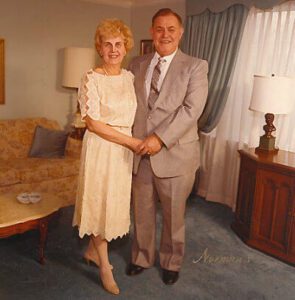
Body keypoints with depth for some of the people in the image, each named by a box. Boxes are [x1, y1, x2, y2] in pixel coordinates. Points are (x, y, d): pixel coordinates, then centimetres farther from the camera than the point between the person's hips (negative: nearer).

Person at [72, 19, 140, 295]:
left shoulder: (129, 76, 6)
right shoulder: (91, 78, -12)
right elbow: (92, 123, -17)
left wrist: (132, 142, 3)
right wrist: (131, 141, -18)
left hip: (124, 149, 6)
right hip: (100, 148, -6)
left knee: (114, 202, 15)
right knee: (101, 203, 4)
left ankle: (92, 250, 39)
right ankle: (105, 267, 23)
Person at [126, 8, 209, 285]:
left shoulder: (195, 67, -4)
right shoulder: (136, 65, 8)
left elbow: (191, 109, -15)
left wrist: (160, 137, -23)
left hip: (175, 155, -3)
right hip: (140, 154, 4)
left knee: (173, 215, 13)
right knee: (142, 213, 17)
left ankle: (171, 263, 37)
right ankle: (141, 257, 40)